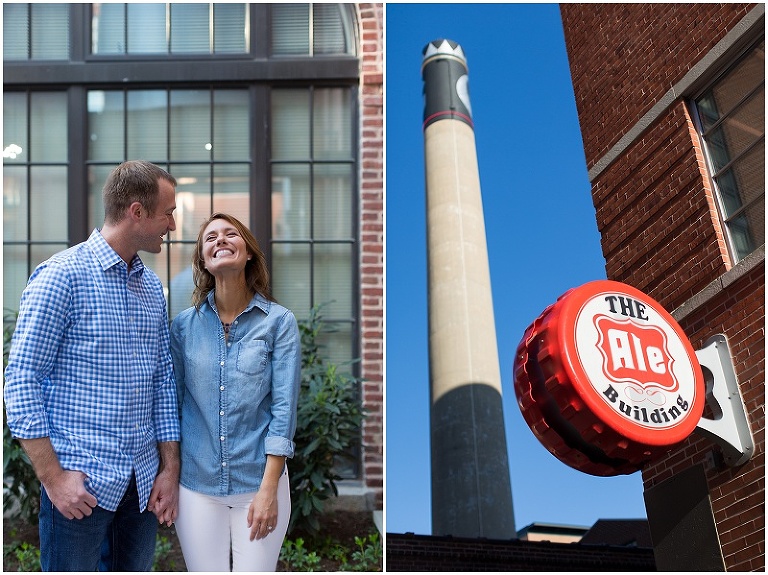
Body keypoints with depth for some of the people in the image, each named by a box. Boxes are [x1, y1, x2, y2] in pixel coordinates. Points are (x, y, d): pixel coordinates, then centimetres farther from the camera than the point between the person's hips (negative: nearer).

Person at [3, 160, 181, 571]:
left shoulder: (152, 287, 12)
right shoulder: (62, 275, -9)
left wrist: (170, 470, 8)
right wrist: (53, 477, -15)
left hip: (144, 484, 6)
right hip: (80, 482, -6)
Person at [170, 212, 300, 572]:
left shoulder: (279, 322, -5)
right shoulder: (184, 324, 2)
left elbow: (284, 407, -8)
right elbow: (173, 402, 8)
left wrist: (269, 489, -12)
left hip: (259, 481, -2)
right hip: (196, 484, 2)